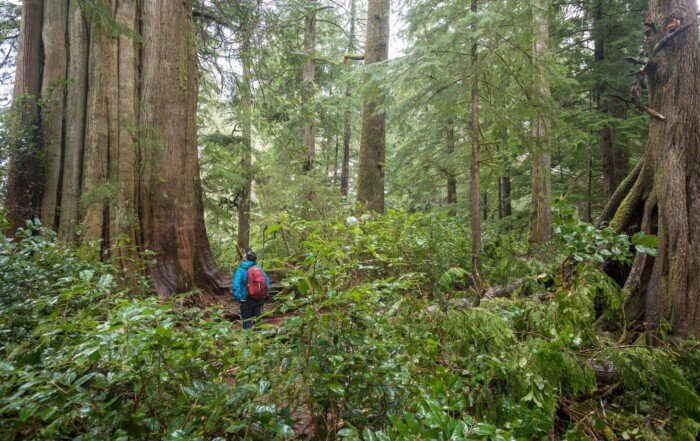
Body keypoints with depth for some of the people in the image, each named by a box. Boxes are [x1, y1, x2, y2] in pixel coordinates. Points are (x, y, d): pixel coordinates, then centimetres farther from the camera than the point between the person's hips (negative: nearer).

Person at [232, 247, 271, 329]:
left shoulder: (241, 270, -15)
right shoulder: (259, 268, -4)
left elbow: (235, 286, -23)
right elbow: (267, 281, 0)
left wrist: (238, 298, -13)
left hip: (246, 300, -4)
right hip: (259, 299, 4)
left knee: (247, 323, 9)